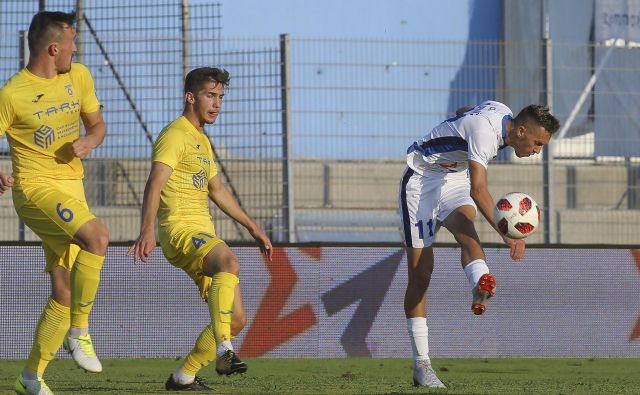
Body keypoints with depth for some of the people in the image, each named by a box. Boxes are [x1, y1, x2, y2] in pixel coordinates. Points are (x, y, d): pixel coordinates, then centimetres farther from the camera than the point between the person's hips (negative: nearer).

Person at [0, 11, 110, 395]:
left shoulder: (78, 77, 8)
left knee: (63, 294, 4)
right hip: (36, 189, -7)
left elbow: (98, 125, 17)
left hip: (72, 189, 7)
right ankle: (79, 331, -19)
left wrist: (89, 141, -5)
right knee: (97, 236, -32)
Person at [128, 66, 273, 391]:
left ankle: (183, 377, 13)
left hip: (202, 235, 9)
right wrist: (147, 230, -36)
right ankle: (224, 351, -48)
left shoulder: (202, 141, 24)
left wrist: (253, 228, 36)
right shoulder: (175, 135, -7)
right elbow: (155, 184, -21)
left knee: (236, 319, 3)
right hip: (180, 229, -9)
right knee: (230, 263, -38)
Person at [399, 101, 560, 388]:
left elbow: (462, 112, 21)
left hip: (454, 178, 7)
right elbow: (478, 189, -40)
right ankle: (421, 365, -7)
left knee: (465, 225, -27)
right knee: (420, 272, -8)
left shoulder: (502, 113, -1)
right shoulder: (484, 130, -30)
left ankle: (481, 285, -60)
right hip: (422, 178, -7)